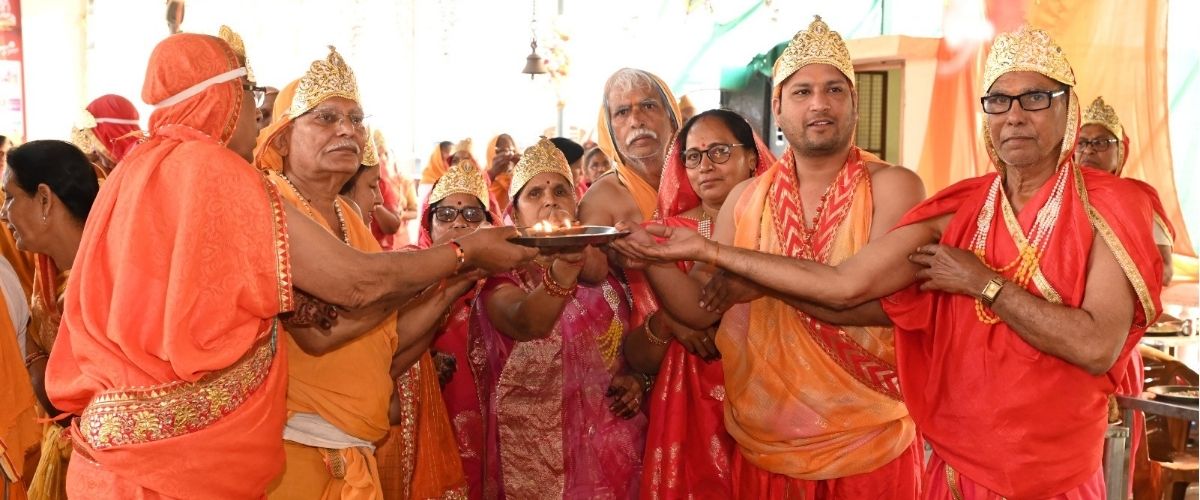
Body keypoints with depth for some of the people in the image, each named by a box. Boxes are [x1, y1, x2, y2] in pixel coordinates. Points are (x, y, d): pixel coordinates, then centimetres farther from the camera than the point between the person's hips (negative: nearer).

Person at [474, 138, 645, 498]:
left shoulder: (605, 276, 6)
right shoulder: (500, 277, -7)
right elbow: (527, 324, -30)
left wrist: (633, 382, -2)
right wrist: (564, 266, -48)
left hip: (612, 451, 4)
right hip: (534, 456, -3)